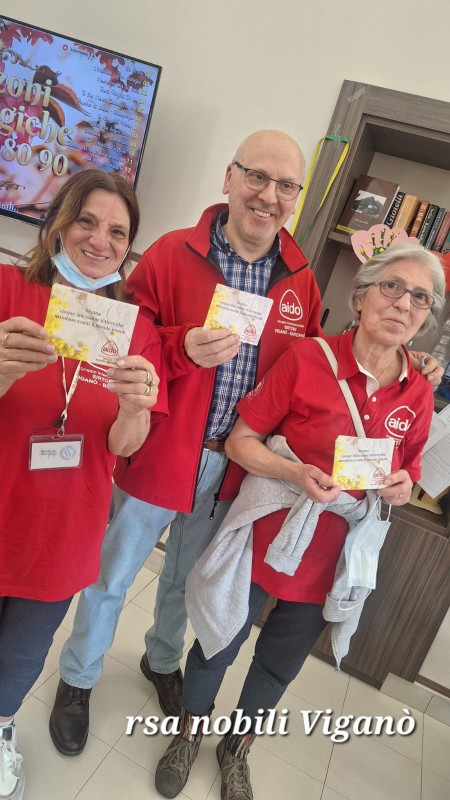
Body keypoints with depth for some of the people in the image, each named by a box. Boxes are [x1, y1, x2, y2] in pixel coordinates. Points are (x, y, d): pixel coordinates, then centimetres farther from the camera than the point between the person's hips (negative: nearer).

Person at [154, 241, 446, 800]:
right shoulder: (308, 358, -18)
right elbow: (240, 441, -13)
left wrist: (403, 486, -12)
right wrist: (297, 473, -28)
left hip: (333, 557, 4)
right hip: (269, 537, -3)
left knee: (281, 664, 24)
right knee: (219, 644, 18)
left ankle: (236, 749, 55)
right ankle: (189, 732, 52)